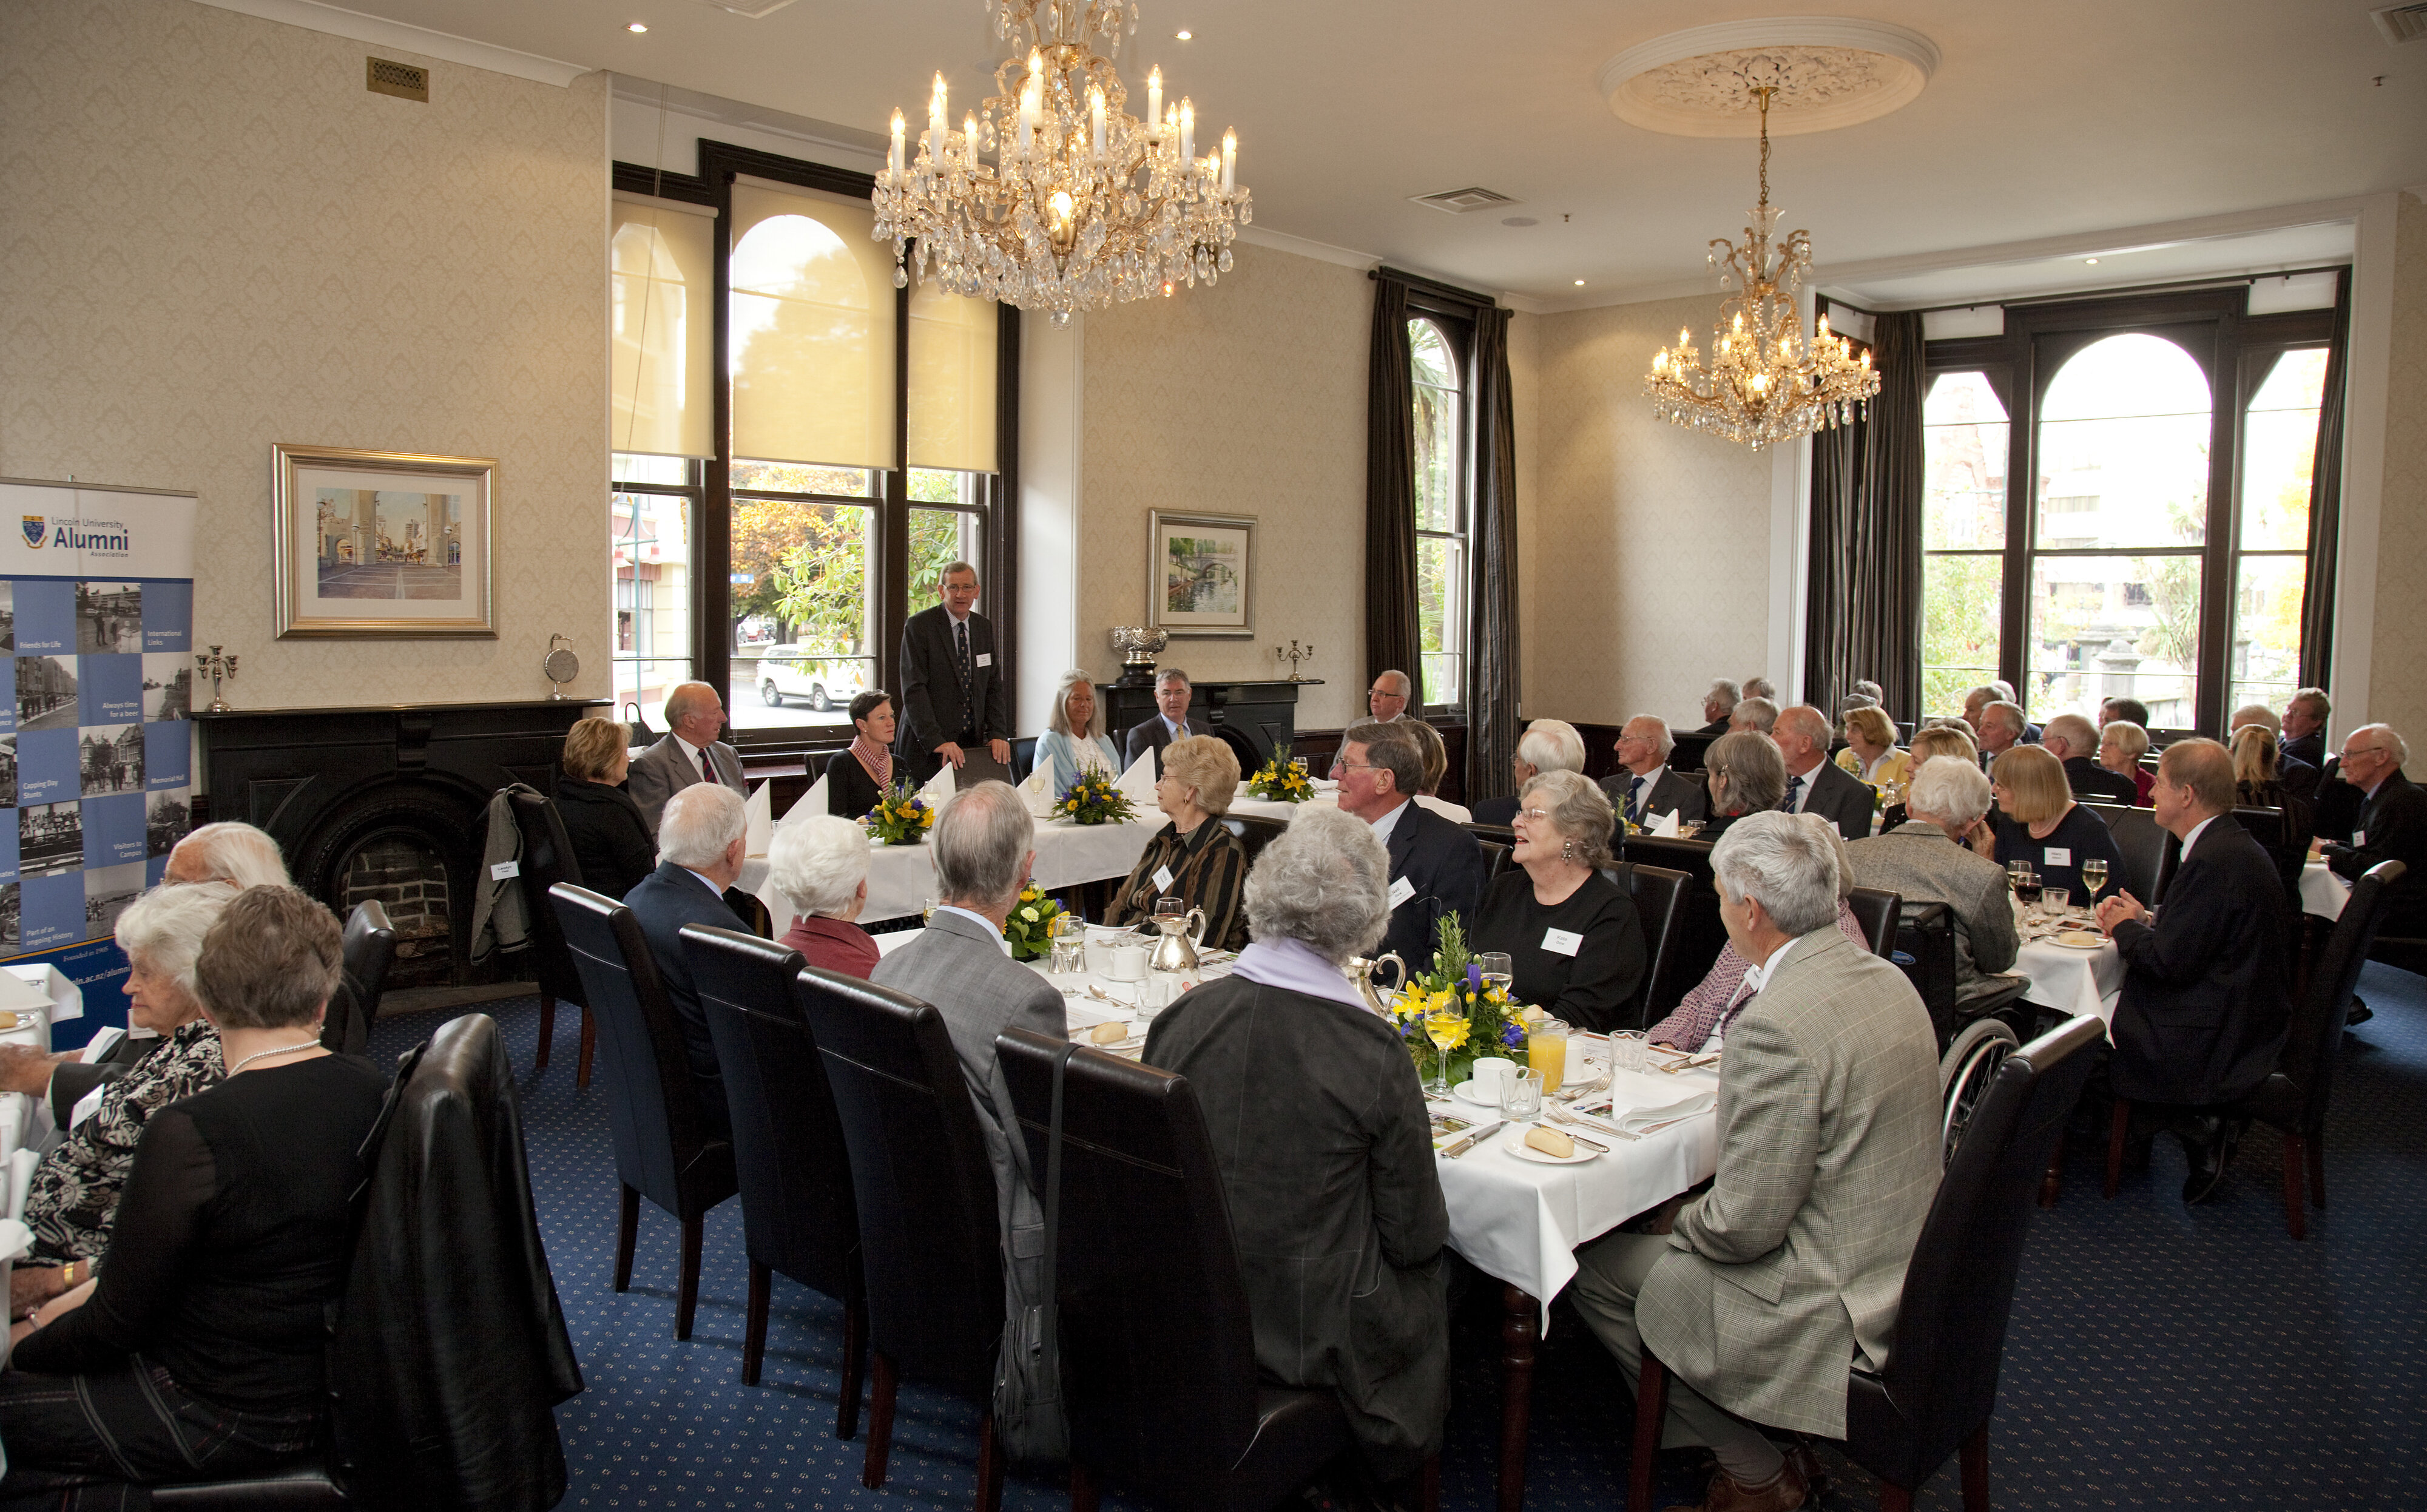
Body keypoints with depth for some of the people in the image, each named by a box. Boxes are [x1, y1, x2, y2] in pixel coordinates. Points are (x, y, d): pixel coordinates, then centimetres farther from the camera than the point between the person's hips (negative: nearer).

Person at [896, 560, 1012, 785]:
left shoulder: (985, 627, 11)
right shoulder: (919, 626, -7)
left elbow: (994, 685, 12)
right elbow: (914, 689, -14)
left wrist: (998, 733, -3)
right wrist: (936, 741, -23)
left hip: (974, 742, 5)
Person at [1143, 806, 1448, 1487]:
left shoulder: (1181, 1017, -13)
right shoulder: (1373, 1052, -23)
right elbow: (1415, 1237, -11)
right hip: (1312, 1336, -4)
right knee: (1430, 1281, 24)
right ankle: (1385, 1471, 37)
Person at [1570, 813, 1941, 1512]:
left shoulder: (1778, 1024, -27)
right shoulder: (1884, 977, 2)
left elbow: (1745, 1225, -23)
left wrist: (1684, 1222, -1)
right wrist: (1702, 1212, 13)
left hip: (1834, 1311, -9)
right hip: (1903, 1269, 9)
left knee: (1594, 1269, 4)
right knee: (1675, 1232, 21)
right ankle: (1775, 1449, 25)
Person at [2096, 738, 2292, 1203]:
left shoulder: (2214, 861, -25)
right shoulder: (2231, 846, 8)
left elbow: (2171, 961, -24)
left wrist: (2125, 928, -6)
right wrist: (2146, 921, 5)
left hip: (2216, 1042, -10)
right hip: (2239, 1026, 10)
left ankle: (2200, 1135, 8)